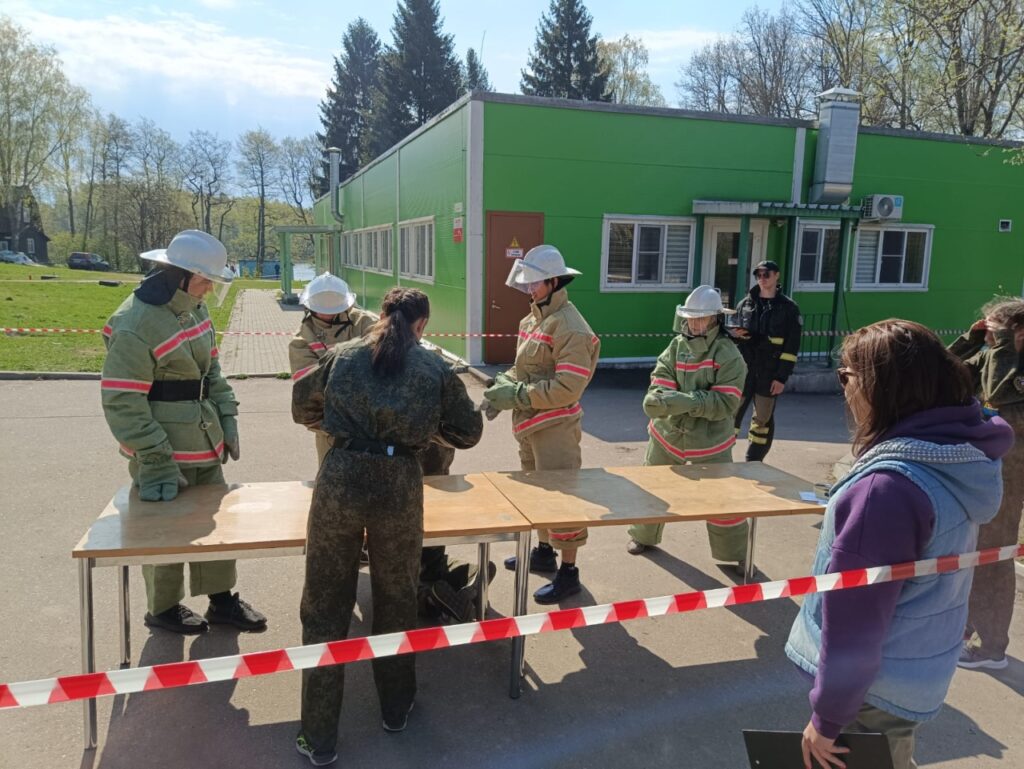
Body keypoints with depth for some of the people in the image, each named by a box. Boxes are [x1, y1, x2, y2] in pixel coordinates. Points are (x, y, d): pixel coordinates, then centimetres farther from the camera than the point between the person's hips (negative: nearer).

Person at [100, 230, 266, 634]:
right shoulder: (134, 325, -22)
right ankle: (163, 609, 31)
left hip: (204, 445, 8)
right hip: (165, 454, -8)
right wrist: (156, 461, -21)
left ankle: (222, 600, 32)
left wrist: (227, 418, 9)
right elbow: (123, 404, -21)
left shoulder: (193, 308, 5)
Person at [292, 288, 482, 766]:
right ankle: (395, 709, 39)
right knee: (396, 599, 20)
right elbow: (469, 433, 11)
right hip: (400, 485, 0)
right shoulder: (436, 368, 6)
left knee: (325, 606, 12)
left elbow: (302, 407, 22)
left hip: (340, 479, 1)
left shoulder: (344, 355, 10)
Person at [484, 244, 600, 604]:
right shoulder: (533, 318, 10)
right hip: (530, 424, 10)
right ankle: (543, 552, 40)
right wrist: (504, 382, -2)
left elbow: (568, 387, -24)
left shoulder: (569, 326, -19)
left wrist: (517, 396, -21)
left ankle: (568, 573, 11)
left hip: (554, 426, -10)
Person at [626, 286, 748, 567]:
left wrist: (681, 399, -30)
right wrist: (692, 400, -33)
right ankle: (643, 536, 42)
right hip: (667, 434, 3)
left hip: (710, 443, -3)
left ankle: (736, 554, 28)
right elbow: (655, 397, -13)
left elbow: (724, 404, -22)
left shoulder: (729, 355, -14)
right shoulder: (675, 348, -5)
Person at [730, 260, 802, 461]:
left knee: (763, 419, 8)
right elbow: (734, 332, 16)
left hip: (769, 375, -1)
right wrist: (733, 334, -10)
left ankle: (753, 464, 18)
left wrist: (782, 377, -10)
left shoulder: (788, 307, 0)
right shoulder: (745, 304, 7)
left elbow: (791, 346, -4)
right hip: (742, 370, 1)